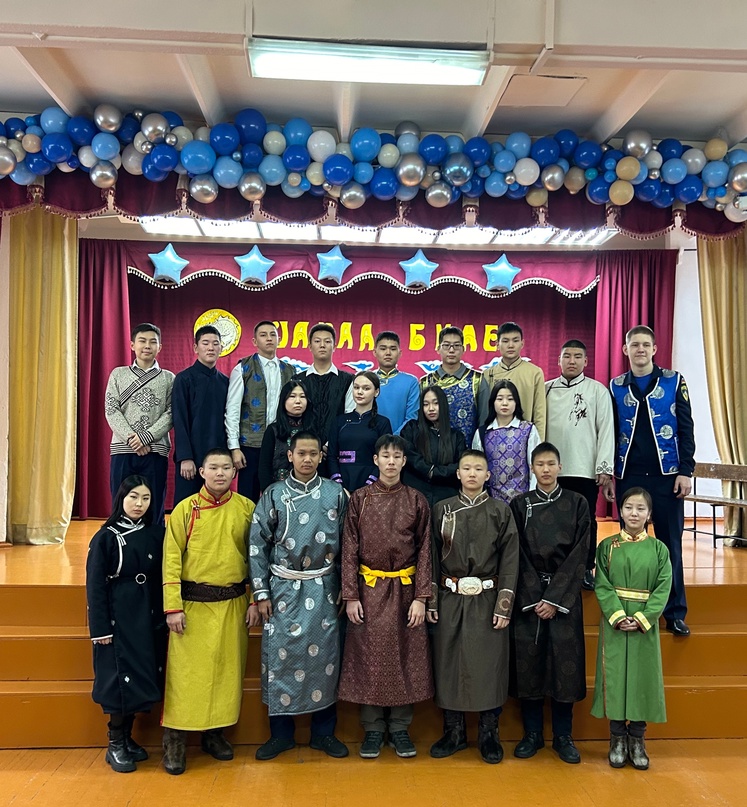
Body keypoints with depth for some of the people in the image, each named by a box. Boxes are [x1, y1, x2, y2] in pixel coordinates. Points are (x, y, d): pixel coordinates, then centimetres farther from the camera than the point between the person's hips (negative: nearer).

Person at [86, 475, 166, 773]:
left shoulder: (156, 534, 4)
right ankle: (115, 745, 17)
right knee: (119, 680, 1)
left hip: (150, 618, 4)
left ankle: (127, 738, 26)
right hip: (118, 619, -4)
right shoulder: (106, 537, -6)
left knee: (140, 681, 9)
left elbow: (163, 577, 7)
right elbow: (95, 586, -7)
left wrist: (165, 615, 1)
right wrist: (100, 628, -11)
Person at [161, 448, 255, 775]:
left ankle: (215, 733, 27)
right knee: (185, 673, 2)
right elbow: (171, 558, -6)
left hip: (232, 605, 2)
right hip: (193, 604, -2)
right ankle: (175, 741, 16)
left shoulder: (247, 508, 2)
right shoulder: (185, 509, -4)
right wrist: (173, 607, -10)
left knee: (227, 670, 11)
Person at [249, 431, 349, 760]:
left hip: (323, 589, 1)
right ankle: (281, 733, 20)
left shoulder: (336, 494, 1)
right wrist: (261, 593, -3)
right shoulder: (274, 495, 0)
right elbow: (257, 545, 0)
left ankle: (324, 732, 22)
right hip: (283, 588, 0)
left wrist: (344, 588, 3)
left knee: (325, 657, 6)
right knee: (281, 656, 4)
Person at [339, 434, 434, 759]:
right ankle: (373, 729, 20)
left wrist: (420, 597, -5)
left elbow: (424, 550, 1)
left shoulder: (416, 501, 1)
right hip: (369, 589, 0)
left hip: (405, 589, 1)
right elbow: (349, 549, -1)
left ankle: (400, 727, 22)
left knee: (406, 657, 7)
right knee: (369, 658, 6)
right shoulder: (359, 498, -1)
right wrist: (350, 595, -6)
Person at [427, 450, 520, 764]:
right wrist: (431, 601, 1)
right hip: (450, 600, 1)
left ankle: (488, 734, 19)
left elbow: (510, 561, -2)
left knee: (489, 665, 3)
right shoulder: (442, 509, 4)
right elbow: (433, 558, 5)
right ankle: (454, 731, 22)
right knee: (449, 664, 6)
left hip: (487, 601, -1)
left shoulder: (501, 512, 0)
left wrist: (504, 606, -7)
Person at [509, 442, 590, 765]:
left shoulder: (577, 504, 2)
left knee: (565, 662, 1)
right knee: (528, 661, 3)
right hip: (528, 595, 1)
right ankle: (532, 733, 17)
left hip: (564, 594, 0)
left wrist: (555, 598, -10)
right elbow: (518, 556, 0)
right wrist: (534, 598, -9)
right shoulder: (520, 505, 3)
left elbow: (579, 554, -3)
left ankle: (563, 736, 16)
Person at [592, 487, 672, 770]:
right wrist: (618, 616, -16)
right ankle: (617, 739, 17)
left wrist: (641, 618, -14)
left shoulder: (658, 549, 2)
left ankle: (637, 740, 20)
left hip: (645, 624, 1)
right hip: (614, 622, 0)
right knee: (614, 676, 2)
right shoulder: (607, 546, 0)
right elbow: (602, 586, -4)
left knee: (642, 677, 5)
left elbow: (663, 588, -4)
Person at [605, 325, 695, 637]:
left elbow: (686, 428, 1)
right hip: (628, 476, 2)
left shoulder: (673, 381, 3)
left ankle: (675, 613, 11)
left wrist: (686, 470, -7)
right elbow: (611, 433, 8)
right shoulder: (616, 386, 7)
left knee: (670, 543, 2)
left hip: (666, 474, -1)